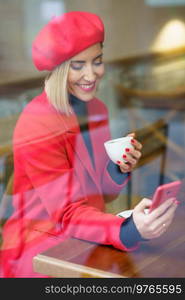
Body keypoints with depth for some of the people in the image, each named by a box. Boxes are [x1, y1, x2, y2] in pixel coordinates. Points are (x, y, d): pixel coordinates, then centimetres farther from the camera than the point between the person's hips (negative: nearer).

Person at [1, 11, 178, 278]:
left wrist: (120, 169, -14)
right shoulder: (37, 125, -20)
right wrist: (130, 231, -41)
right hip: (43, 249, -6)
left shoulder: (98, 109, 2)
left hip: (85, 241, 7)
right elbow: (67, 213, -24)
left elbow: (101, 193, 8)